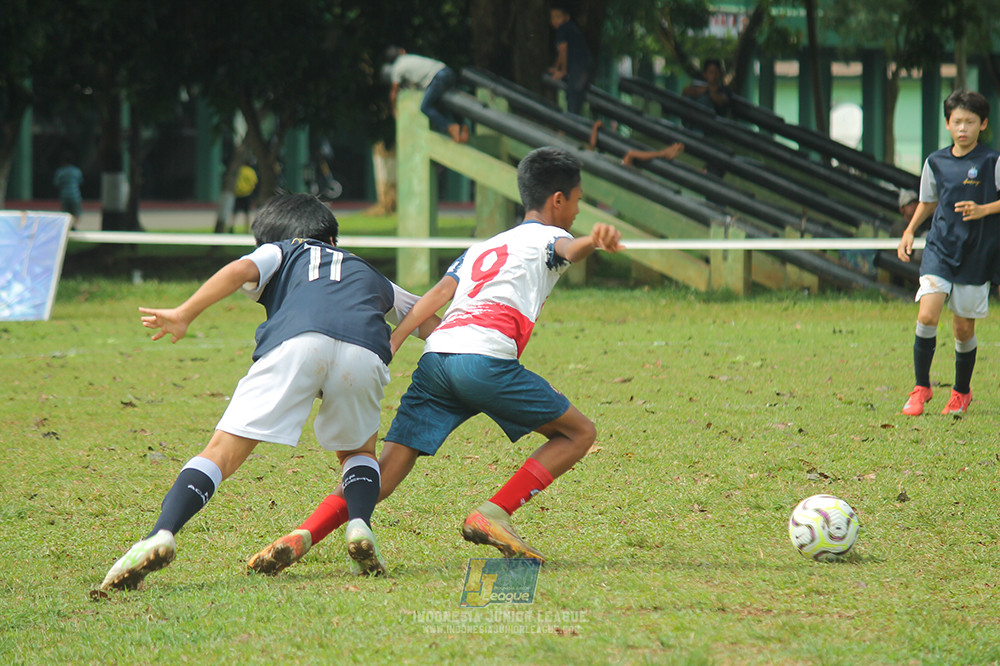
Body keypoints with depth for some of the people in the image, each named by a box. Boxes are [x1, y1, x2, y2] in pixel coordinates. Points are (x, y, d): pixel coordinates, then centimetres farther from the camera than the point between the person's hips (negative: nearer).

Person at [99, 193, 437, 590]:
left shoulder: (278, 252, 36)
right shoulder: (366, 273, 43)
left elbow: (242, 269, 14)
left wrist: (184, 315, 7)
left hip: (296, 339, -2)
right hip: (365, 349, 2)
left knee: (223, 451, -4)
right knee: (358, 451, 28)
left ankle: (161, 534, -25)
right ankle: (359, 524, -1)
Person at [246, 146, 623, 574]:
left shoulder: (482, 248, 34)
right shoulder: (547, 237, 17)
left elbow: (440, 292, 19)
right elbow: (568, 249, -9)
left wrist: (387, 347, 9)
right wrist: (594, 242, -32)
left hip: (436, 356, 6)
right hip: (485, 358, -6)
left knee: (389, 466, 1)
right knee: (578, 432, 10)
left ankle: (301, 537, -19)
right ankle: (493, 514, -3)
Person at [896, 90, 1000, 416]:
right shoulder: (935, 162, 7)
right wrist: (909, 232, 8)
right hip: (939, 250, 2)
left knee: (963, 328, 6)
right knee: (927, 316, -15)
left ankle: (961, 393, 28)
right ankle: (921, 387, 0)